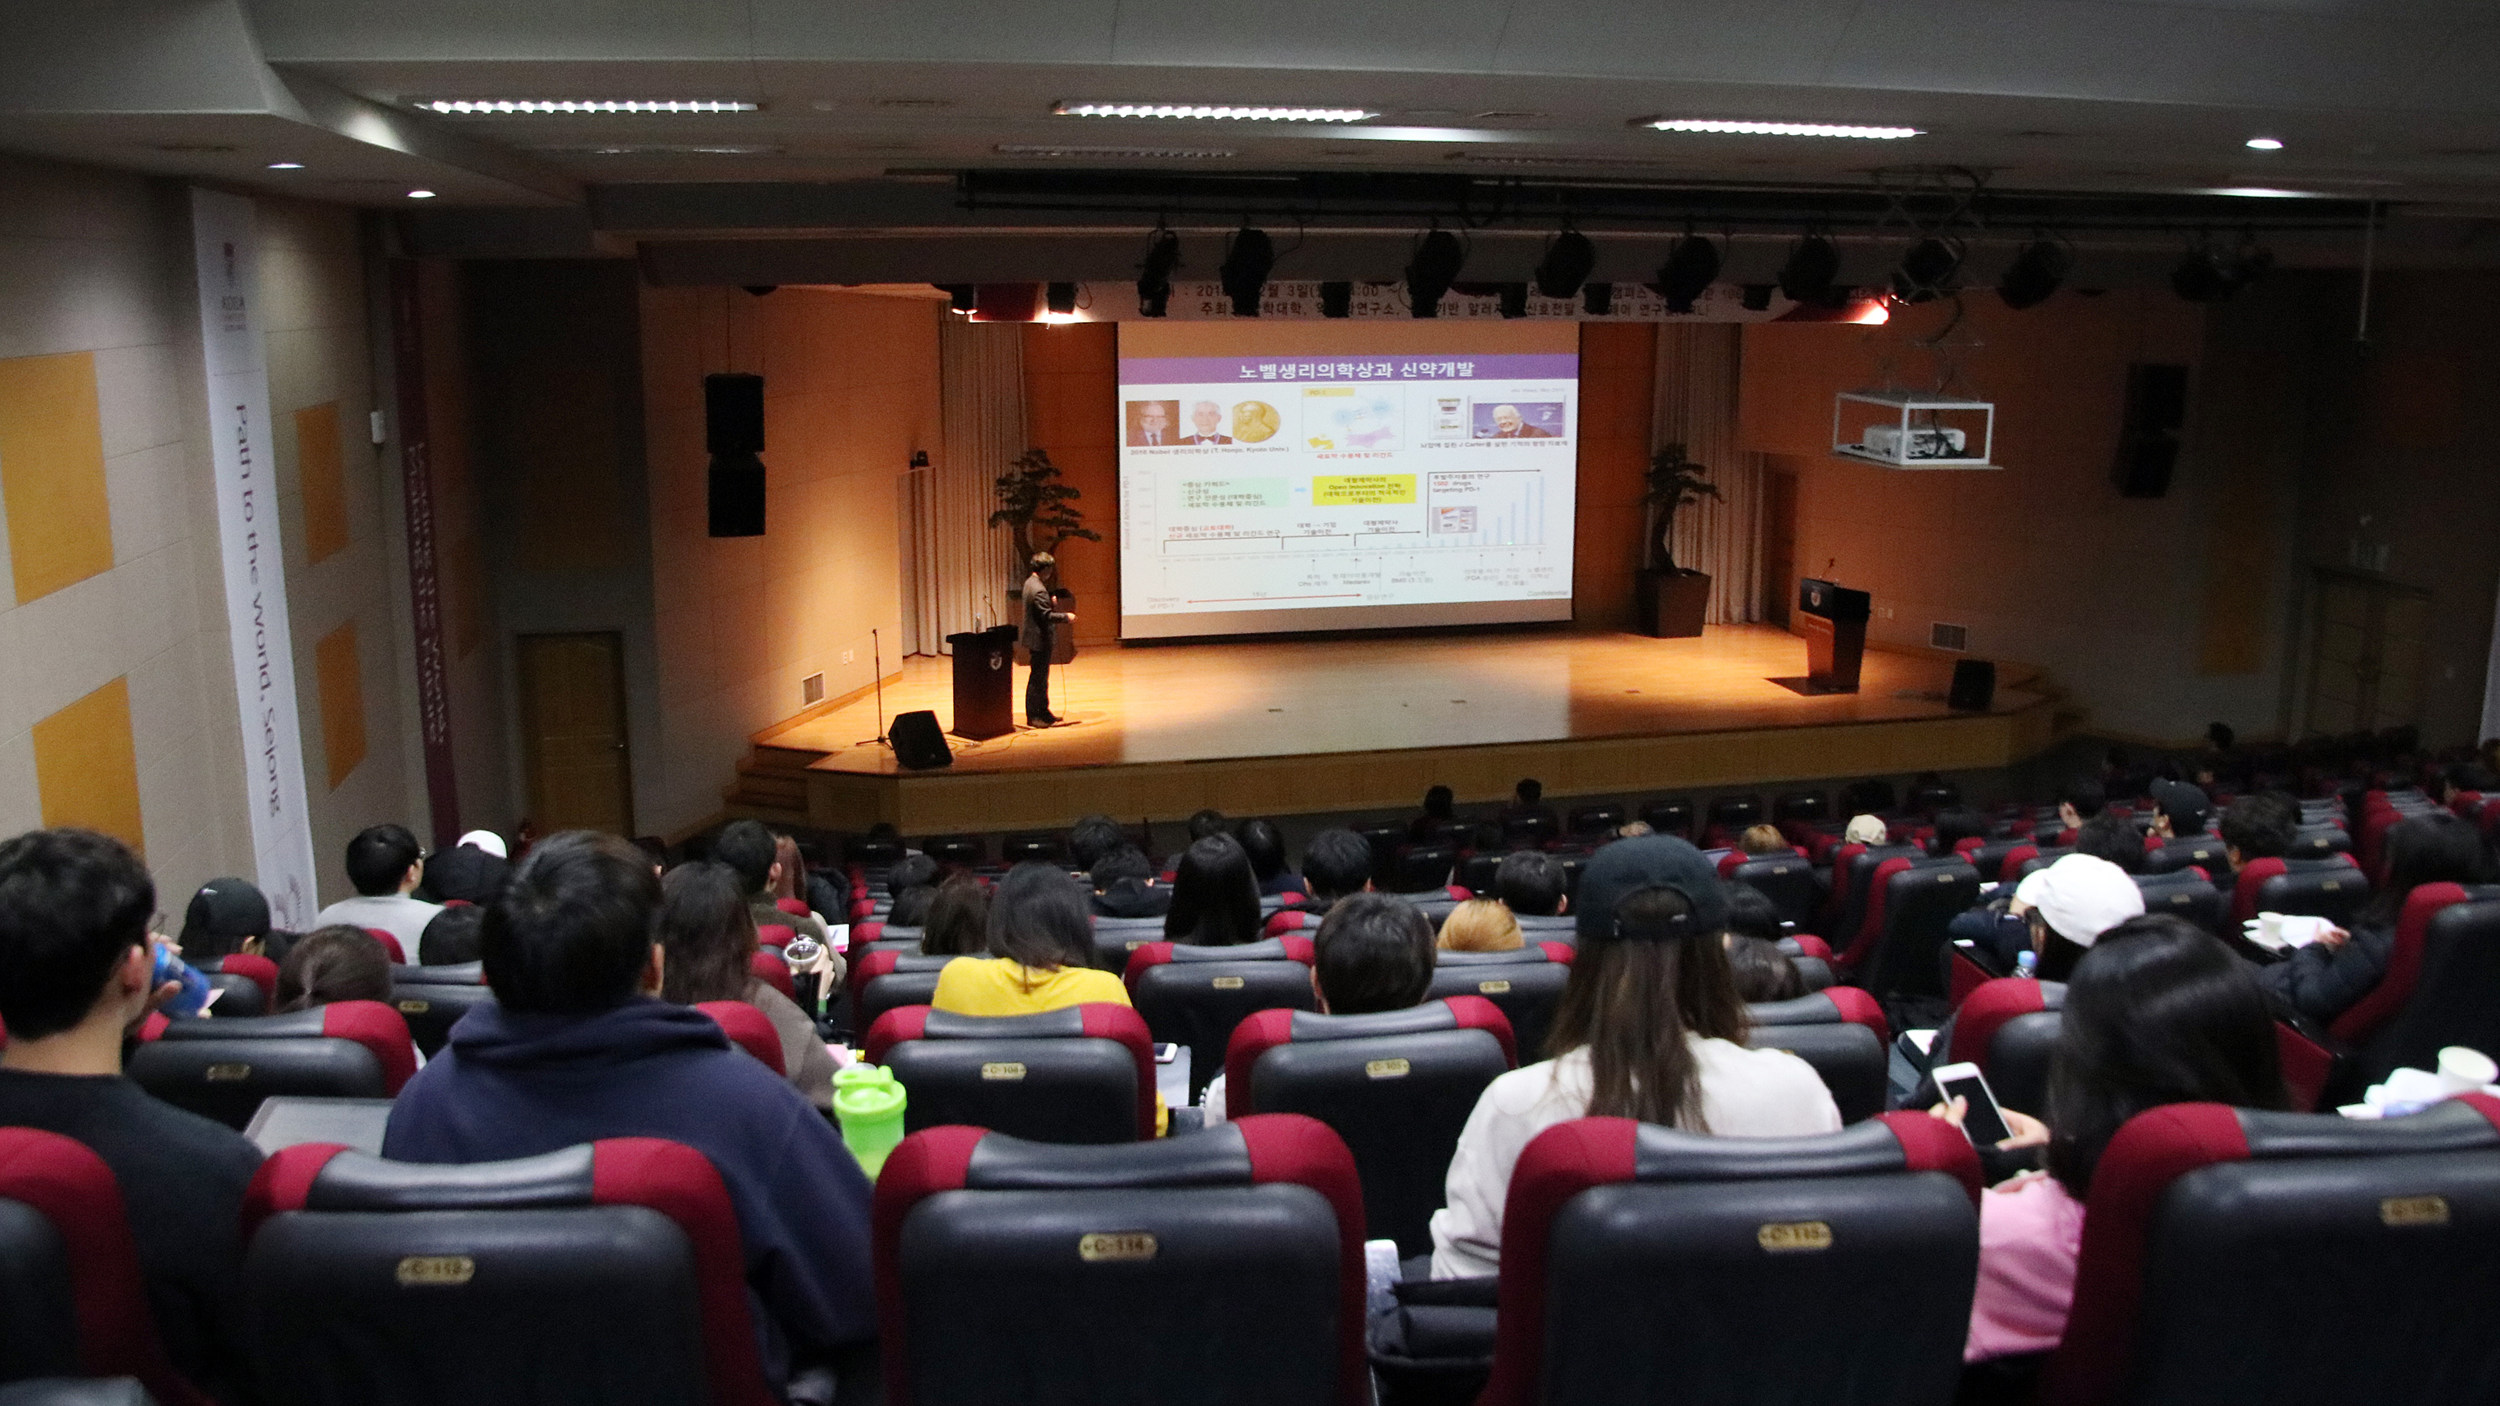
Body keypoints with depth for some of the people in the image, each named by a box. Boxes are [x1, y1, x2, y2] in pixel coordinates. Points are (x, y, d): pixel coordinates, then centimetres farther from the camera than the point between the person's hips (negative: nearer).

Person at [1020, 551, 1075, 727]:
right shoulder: (1039, 590, -23)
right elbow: (1047, 616, -26)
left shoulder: (1030, 582, 9)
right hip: (1040, 639, -11)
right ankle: (1033, 716, 3)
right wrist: (1066, 617, -15)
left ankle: (1043, 711, 26)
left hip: (1036, 637, 11)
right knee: (1038, 677, -3)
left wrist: (1051, 601, 8)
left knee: (1041, 675, 18)